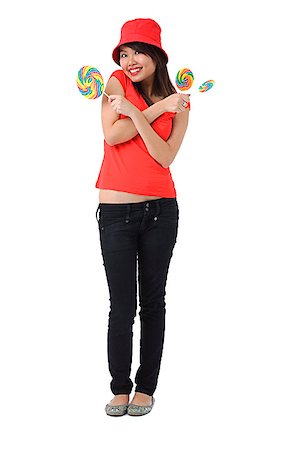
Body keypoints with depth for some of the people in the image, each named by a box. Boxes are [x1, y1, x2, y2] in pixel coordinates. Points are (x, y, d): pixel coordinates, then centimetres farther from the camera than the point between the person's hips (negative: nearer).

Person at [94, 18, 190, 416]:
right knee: (122, 306, 1)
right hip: (116, 212, -1)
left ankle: (146, 387, 21)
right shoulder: (118, 82, 2)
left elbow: (164, 156, -10)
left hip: (160, 210, 1)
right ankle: (120, 388, 17)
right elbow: (112, 135, -14)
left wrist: (133, 112, -16)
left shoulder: (179, 104, 4)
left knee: (152, 302, 8)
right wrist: (157, 108, -12)